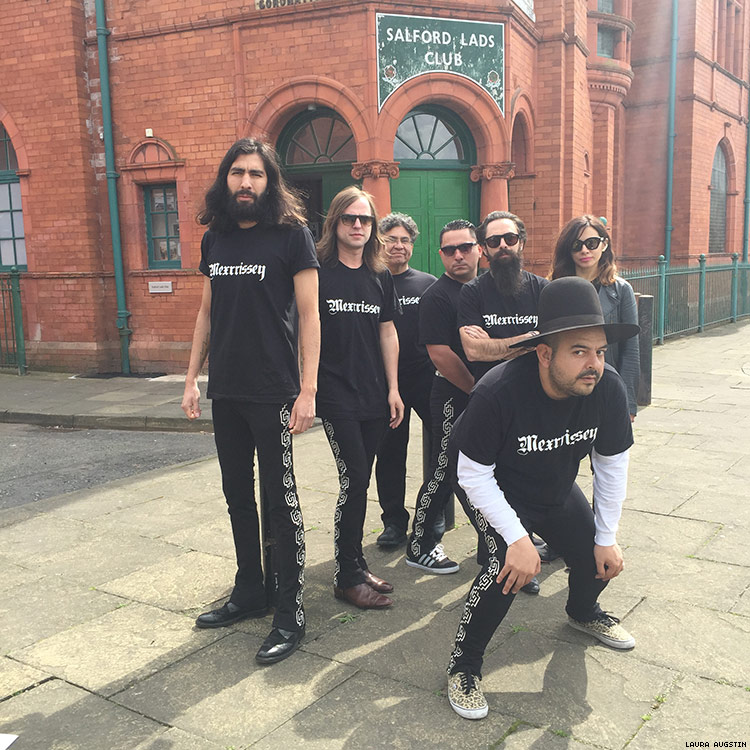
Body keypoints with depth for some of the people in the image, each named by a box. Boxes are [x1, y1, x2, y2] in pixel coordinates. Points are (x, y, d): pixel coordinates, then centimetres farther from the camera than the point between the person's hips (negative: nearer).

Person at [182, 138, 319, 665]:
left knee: (280, 500, 1)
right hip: (225, 392, 6)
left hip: (272, 393, -6)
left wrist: (308, 389, -15)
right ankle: (249, 592, 31)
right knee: (238, 496, 15)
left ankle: (291, 613, 12)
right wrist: (192, 379, 12)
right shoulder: (214, 239, 10)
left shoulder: (291, 235, -6)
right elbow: (207, 313, 15)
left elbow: (309, 315, -9)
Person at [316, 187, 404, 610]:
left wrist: (393, 388, 9)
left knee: (359, 482, 11)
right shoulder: (318, 272, -4)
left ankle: (356, 563, 24)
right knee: (354, 479, -7)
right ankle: (348, 577, 5)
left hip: (375, 396, 5)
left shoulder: (381, 277, 11)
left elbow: (388, 333, 13)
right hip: (336, 395, -5)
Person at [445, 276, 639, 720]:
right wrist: (517, 538, -33)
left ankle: (584, 612, 47)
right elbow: (473, 474, -28)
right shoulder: (498, 393, -39)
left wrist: (608, 538, -5)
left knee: (599, 560, 8)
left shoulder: (608, 389, -25)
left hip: (557, 489, 5)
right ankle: (465, 665, -4)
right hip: (494, 489, -5)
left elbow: (612, 463, -9)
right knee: (511, 565, -26)